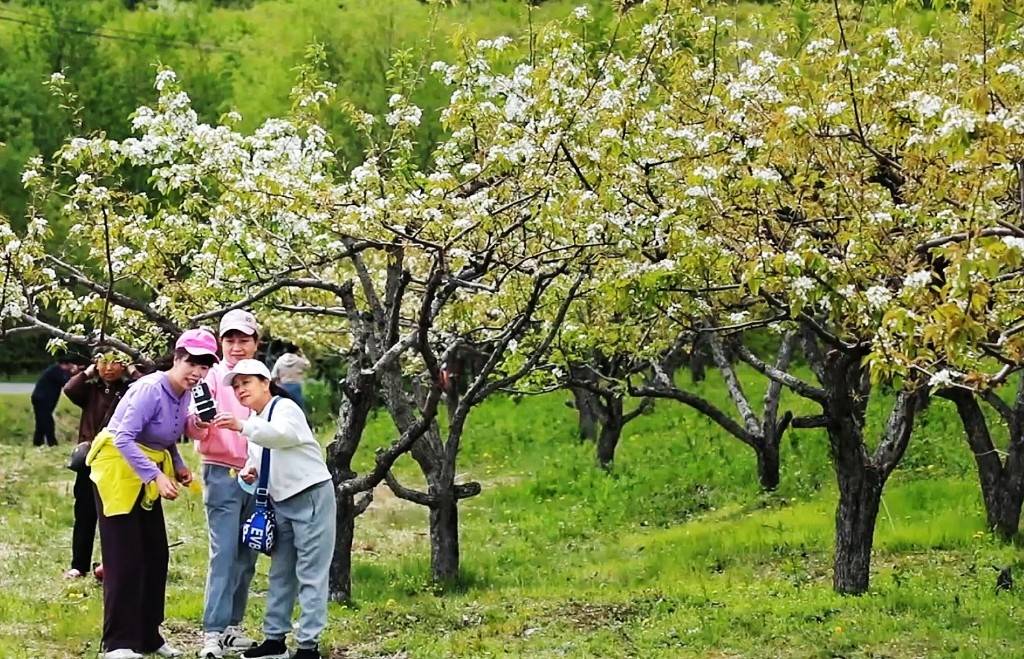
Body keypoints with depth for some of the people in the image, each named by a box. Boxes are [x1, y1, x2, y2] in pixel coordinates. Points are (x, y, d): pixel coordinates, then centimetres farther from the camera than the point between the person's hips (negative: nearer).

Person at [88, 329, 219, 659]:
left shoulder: (185, 394, 2)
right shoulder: (151, 390, -24)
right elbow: (123, 439, -30)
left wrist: (178, 466, -5)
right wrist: (157, 476, -35)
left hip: (146, 476, 9)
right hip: (118, 469, -9)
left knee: (155, 556, 9)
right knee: (124, 558, -9)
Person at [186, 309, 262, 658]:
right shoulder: (213, 376, -4)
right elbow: (193, 429, -13)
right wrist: (199, 422, -36)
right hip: (222, 475, -5)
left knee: (246, 556, 7)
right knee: (224, 554, -11)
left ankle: (232, 626, 15)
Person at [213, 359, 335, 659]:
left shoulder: (284, 407, -14)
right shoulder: (254, 423, 12)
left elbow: (282, 434, -37)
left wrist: (242, 427, -51)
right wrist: (250, 472, 0)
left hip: (311, 497, -9)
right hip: (282, 502, 9)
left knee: (310, 573, -7)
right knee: (281, 572, 13)